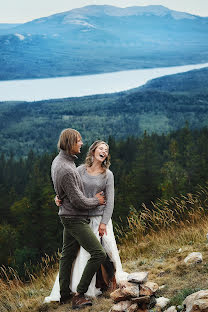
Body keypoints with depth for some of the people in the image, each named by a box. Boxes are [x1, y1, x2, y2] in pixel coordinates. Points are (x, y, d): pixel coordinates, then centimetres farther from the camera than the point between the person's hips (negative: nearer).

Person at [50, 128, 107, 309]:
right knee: (99, 254, -10)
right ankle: (79, 296, -5)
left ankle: (64, 294, 28)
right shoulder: (67, 170, -27)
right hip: (75, 219, -10)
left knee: (68, 255, 17)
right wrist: (97, 201, -4)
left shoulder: (58, 160, 5)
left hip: (68, 215, 10)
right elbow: (79, 201, -22)